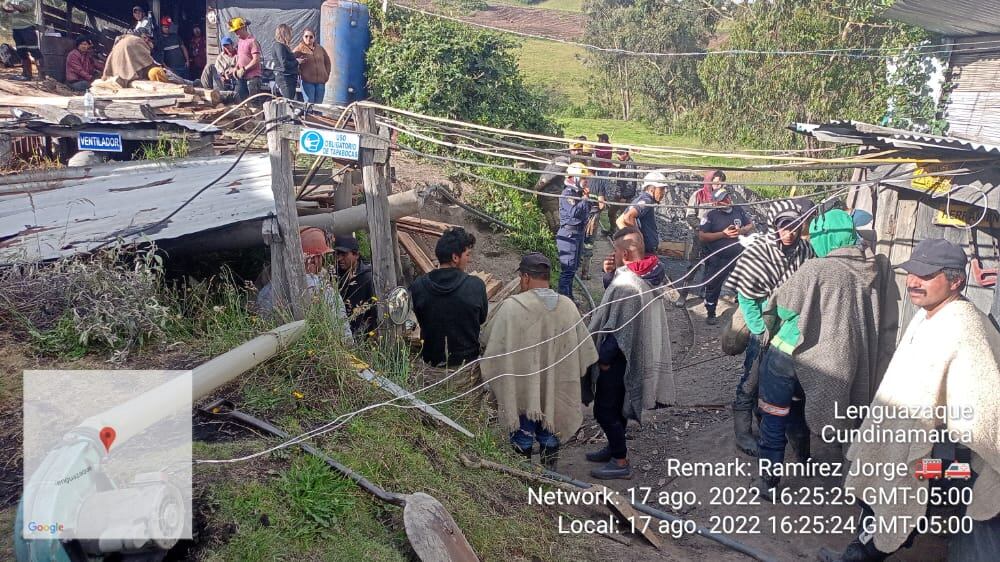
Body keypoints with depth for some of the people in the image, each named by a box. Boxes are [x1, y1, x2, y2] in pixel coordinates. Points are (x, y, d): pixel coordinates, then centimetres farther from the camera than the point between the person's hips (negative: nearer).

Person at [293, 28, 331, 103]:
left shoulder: (320, 49, 11)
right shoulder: (299, 49, 0)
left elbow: (327, 62, 21)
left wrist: (327, 75, 13)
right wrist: (300, 73, -10)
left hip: (320, 81, 4)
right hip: (307, 82, -4)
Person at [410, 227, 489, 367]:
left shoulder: (418, 286, -14)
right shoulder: (476, 286, -18)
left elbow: (420, 320, 0)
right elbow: (482, 319, -2)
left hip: (430, 359, 1)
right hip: (467, 358, -1)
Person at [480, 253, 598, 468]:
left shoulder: (511, 307, -20)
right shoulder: (568, 306, -7)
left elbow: (487, 340, -9)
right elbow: (583, 349, 3)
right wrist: (570, 377, 17)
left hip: (522, 388, -3)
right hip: (556, 390, 3)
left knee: (522, 441, 13)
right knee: (550, 436, 19)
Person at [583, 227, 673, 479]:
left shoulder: (627, 283, -29)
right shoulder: (645, 274, 1)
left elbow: (618, 328, -25)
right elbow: (614, 297, 14)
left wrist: (603, 357, -14)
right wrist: (610, 274, -3)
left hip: (618, 357, -10)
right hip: (634, 353, 10)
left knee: (604, 410, 4)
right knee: (616, 404, 23)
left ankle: (621, 461, 14)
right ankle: (615, 447, 38)